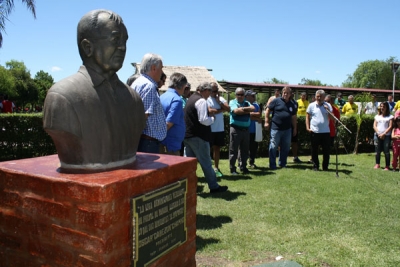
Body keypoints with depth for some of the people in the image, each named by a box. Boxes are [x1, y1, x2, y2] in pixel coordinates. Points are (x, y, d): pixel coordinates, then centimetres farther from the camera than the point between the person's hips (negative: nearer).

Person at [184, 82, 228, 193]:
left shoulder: (191, 98, 16)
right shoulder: (201, 101, -14)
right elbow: (203, 120, -22)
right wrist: (212, 119, -5)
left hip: (187, 135, 9)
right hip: (198, 136, -9)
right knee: (206, 163, 1)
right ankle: (214, 187, 11)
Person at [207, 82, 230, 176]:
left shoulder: (221, 99, 9)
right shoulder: (207, 99, -6)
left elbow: (228, 109, -2)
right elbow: (210, 111, -18)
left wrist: (219, 101, -9)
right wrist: (222, 109, -5)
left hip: (220, 129, 5)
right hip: (210, 129, -5)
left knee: (217, 148, 13)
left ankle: (216, 168, 24)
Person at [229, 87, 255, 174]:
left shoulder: (247, 103, 16)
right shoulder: (232, 102, 2)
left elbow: (253, 108, -3)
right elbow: (236, 111, -16)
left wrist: (243, 109, -13)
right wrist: (247, 110, -5)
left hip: (246, 129, 5)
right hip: (235, 129, -5)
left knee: (245, 150, 11)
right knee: (233, 150, 0)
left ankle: (243, 167, 23)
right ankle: (232, 169, 7)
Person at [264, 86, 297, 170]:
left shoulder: (291, 105, 13)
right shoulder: (276, 101, -2)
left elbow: (294, 117, 19)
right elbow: (268, 110, -2)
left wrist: (295, 128, 17)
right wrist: (267, 122, -8)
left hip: (287, 129, 5)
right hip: (276, 128, -5)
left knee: (286, 147, 11)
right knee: (273, 147, -2)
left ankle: (282, 164, 25)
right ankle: (272, 165, 6)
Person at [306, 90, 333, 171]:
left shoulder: (328, 105, 6)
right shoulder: (311, 105, 4)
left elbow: (332, 118, 2)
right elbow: (307, 117, 8)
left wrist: (328, 110, -13)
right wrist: (308, 127, -2)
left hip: (325, 131, 1)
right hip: (314, 131, -1)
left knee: (326, 150, 4)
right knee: (314, 150, 5)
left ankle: (325, 167, 17)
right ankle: (315, 166, 17)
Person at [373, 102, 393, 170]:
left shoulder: (390, 117, 4)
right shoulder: (377, 116, 14)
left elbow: (390, 127, -3)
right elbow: (374, 126, 8)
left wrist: (383, 134, -13)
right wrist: (378, 133, -7)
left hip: (386, 136, -3)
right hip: (377, 135, 3)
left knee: (386, 151, -4)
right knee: (377, 151, 6)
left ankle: (387, 166, 1)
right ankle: (377, 164, 16)